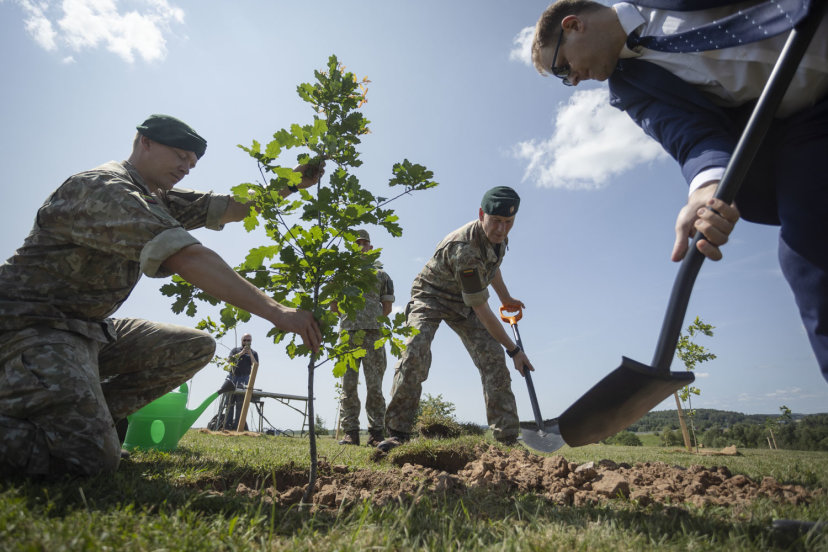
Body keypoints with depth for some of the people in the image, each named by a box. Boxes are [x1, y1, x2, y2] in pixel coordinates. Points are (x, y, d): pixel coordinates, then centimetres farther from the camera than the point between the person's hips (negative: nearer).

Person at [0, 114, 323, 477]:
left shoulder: (156, 198, 13)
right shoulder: (103, 188, -18)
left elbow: (233, 208, 11)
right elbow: (186, 258, -33)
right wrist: (276, 312, -38)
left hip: (88, 328, 10)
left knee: (195, 348, 0)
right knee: (95, 458, -25)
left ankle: (86, 419, 3)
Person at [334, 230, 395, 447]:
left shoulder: (380, 274, 17)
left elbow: (387, 307, 13)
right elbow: (334, 306, 17)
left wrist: (373, 320, 4)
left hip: (373, 333, -1)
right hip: (348, 333, 1)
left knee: (375, 385, -4)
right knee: (348, 384, -2)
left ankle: (376, 432, 1)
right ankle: (351, 433, 3)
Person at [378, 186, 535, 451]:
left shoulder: (498, 236, -10)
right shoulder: (465, 249, -36)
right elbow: (481, 310, -30)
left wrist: (506, 298, 23)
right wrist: (514, 349, -22)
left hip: (464, 303, 7)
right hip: (431, 297, -6)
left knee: (493, 358, -9)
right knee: (415, 353, -29)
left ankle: (508, 437, -4)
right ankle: (398, 432, -18)